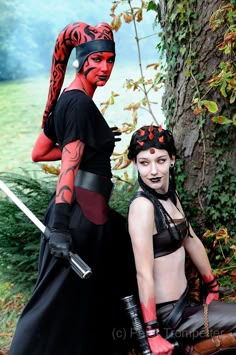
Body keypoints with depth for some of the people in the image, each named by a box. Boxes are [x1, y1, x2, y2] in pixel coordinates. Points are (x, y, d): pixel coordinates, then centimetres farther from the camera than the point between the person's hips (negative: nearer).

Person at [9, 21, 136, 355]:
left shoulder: (67, 100, 13)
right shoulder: (80, 103, -15)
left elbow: (38, 152, 17)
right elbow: (69, 165, -23)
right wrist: (59, 225, -27)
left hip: (88, 209, 10)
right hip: (80, 212, -10)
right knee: (60, 299, -2)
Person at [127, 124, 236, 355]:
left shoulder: (170, 195, 4)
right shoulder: (142, 205, -21)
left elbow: (192, 242, 14)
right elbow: (144, 273, -24)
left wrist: (213, 286, 21)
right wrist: (152, 333, -24)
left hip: (182, 302, 8)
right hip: (167, 313, -8)